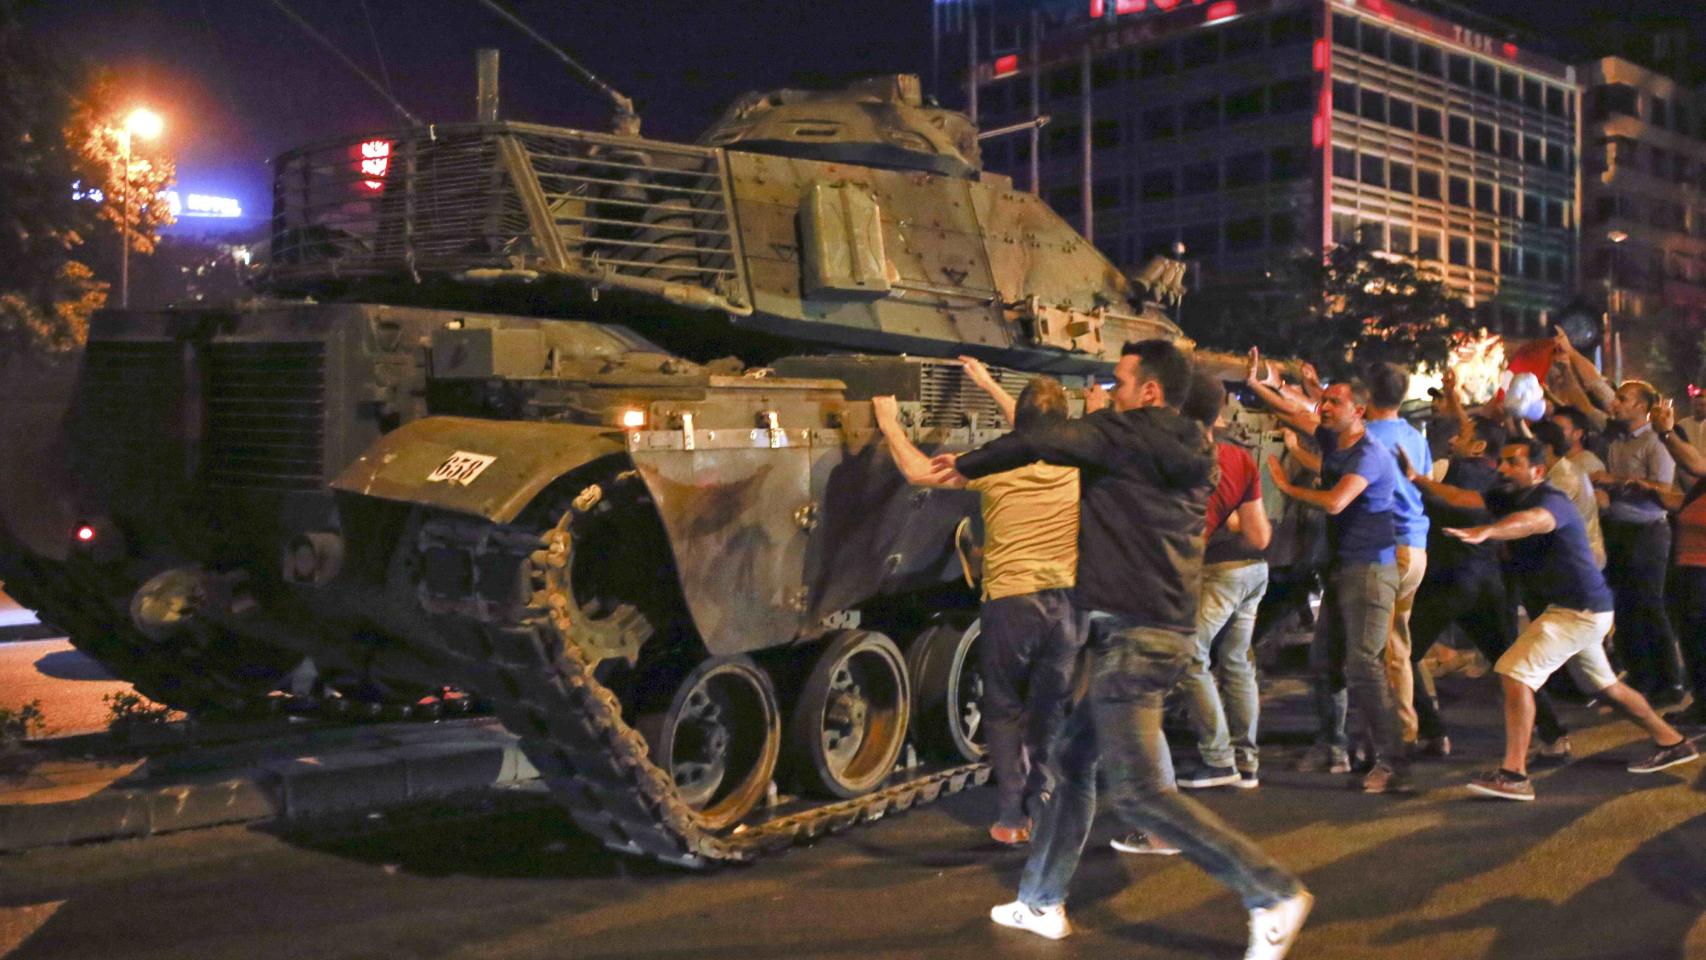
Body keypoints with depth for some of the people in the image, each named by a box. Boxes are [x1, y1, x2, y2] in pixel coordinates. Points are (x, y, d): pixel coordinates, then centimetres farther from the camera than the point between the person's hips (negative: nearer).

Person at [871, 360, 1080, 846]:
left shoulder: (994, 464, -9)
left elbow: (917, 471, -3)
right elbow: (1035, 437, 25)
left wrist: (889, 423, 13)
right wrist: (990, 385, 36)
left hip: (1010, 601, -3)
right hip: (1065, 602, 3)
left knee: (1003, 711, 11)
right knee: (1050, 713, 14)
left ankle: (1010, 816, 8)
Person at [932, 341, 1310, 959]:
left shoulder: (1131, 432, -8)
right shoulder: (1187, 454, 15)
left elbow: (1037, 443, -4)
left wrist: (966, 465, 9)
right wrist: (1100, 420, 29)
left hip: (1132, 635, -10)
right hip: (1161, 631, 10)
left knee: (1137, 792, -10)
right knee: (1070, 760, 17)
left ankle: (1273, 895, -7)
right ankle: (1041, 903, 26)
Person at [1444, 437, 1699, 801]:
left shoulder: (1552, 501, -24)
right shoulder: (1511, 498, 6)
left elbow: (1532, 521, -47)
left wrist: (1485, 532, -65)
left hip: (1580, 610, -11)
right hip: (1581, 609, 11)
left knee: (1514, 673, -19)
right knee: (1603, 685, 26)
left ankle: (1514, 775, -20)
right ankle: (1672, 742, 45)